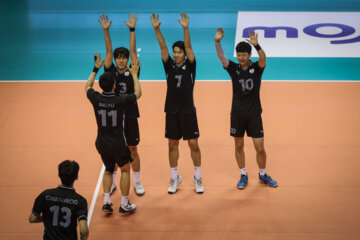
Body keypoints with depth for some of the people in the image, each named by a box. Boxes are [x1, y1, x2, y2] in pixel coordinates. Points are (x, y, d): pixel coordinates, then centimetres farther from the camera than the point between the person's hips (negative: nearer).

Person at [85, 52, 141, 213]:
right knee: (125, 170, 18)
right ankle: (124, 204, 21)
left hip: (102, 144, 3)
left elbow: (87, 86, 11)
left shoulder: (96, 99, -13)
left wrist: (96, 69, 17)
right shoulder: (120, 100, -21)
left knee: (108, 170, 25)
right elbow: (138, 93, 0)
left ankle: (106, 202, 15)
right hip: (118, 144, -3)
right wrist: (134, 74, 9)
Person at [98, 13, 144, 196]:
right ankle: (112, 183, 24)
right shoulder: (111, 72, 0)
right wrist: (106, 30, -16)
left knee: (133, 151, 9)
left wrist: (132, 30, -16)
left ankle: (137, 183, 22)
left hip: (130, 117, -1)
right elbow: (108, 51, -7)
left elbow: (133, 51, -8)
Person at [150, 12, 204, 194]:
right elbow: (163, 47, -9)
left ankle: (198, 178, 16)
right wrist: (156, 29, -21)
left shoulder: (190, 65, -3)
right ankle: (174, 178, 22)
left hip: (188, 112, -2)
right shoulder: (169, 66, 2)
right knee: (173, 145, 10)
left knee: (193, 145, 2)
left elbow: (188, 47, -17)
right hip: (171, 112, 2)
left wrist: (186, 28, -31)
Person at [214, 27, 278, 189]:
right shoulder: (233, 68, -1)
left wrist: (256, 45, -44)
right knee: (239, 146, 10)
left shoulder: (256, 68, -4)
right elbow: (221, 57, -16)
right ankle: (243, 175, 25)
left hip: (254, 114, -1)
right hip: (237, 114, 2)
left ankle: (263, 175, 22)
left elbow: (263, 58, -25)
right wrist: (217, 41, -34)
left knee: (260, 148, 1)